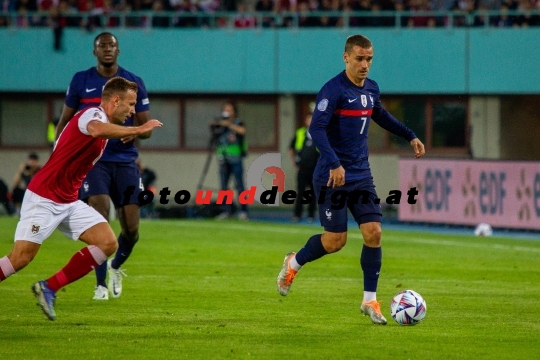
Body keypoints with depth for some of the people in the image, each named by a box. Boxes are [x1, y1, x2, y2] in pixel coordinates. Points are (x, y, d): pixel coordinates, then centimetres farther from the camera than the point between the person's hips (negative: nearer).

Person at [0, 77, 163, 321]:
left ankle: (49, 288, 0)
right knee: (21, 257, -15)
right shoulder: (93, 114, -16)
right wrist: (138, 130, -38)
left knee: (108, 243, -6)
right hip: (43, 199, -9)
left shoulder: (104, 122, 13)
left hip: (69, 202, 9)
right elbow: (97, 129, -42)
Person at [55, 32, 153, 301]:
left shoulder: (134, 83, 6)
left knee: (131, 228, -3)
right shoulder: (81, 81, 4)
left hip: (125, 160, 2)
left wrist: (135, 131, -16)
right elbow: (65, 121, 11)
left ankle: (116, 267, 31)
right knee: (99, 214, -22)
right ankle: (101, 284, -13)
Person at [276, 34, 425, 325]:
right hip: (332, 177, -6)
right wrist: (334, 164, -36)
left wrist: (410, 136, 30)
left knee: (373, 233, -4)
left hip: (361, 176, 7)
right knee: (336, 240, -5)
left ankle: (370, 300, 6)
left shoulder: (371, 88, 8)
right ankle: (294, 263, 24)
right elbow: (316, 129, -26)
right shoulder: (334, 90, -16)